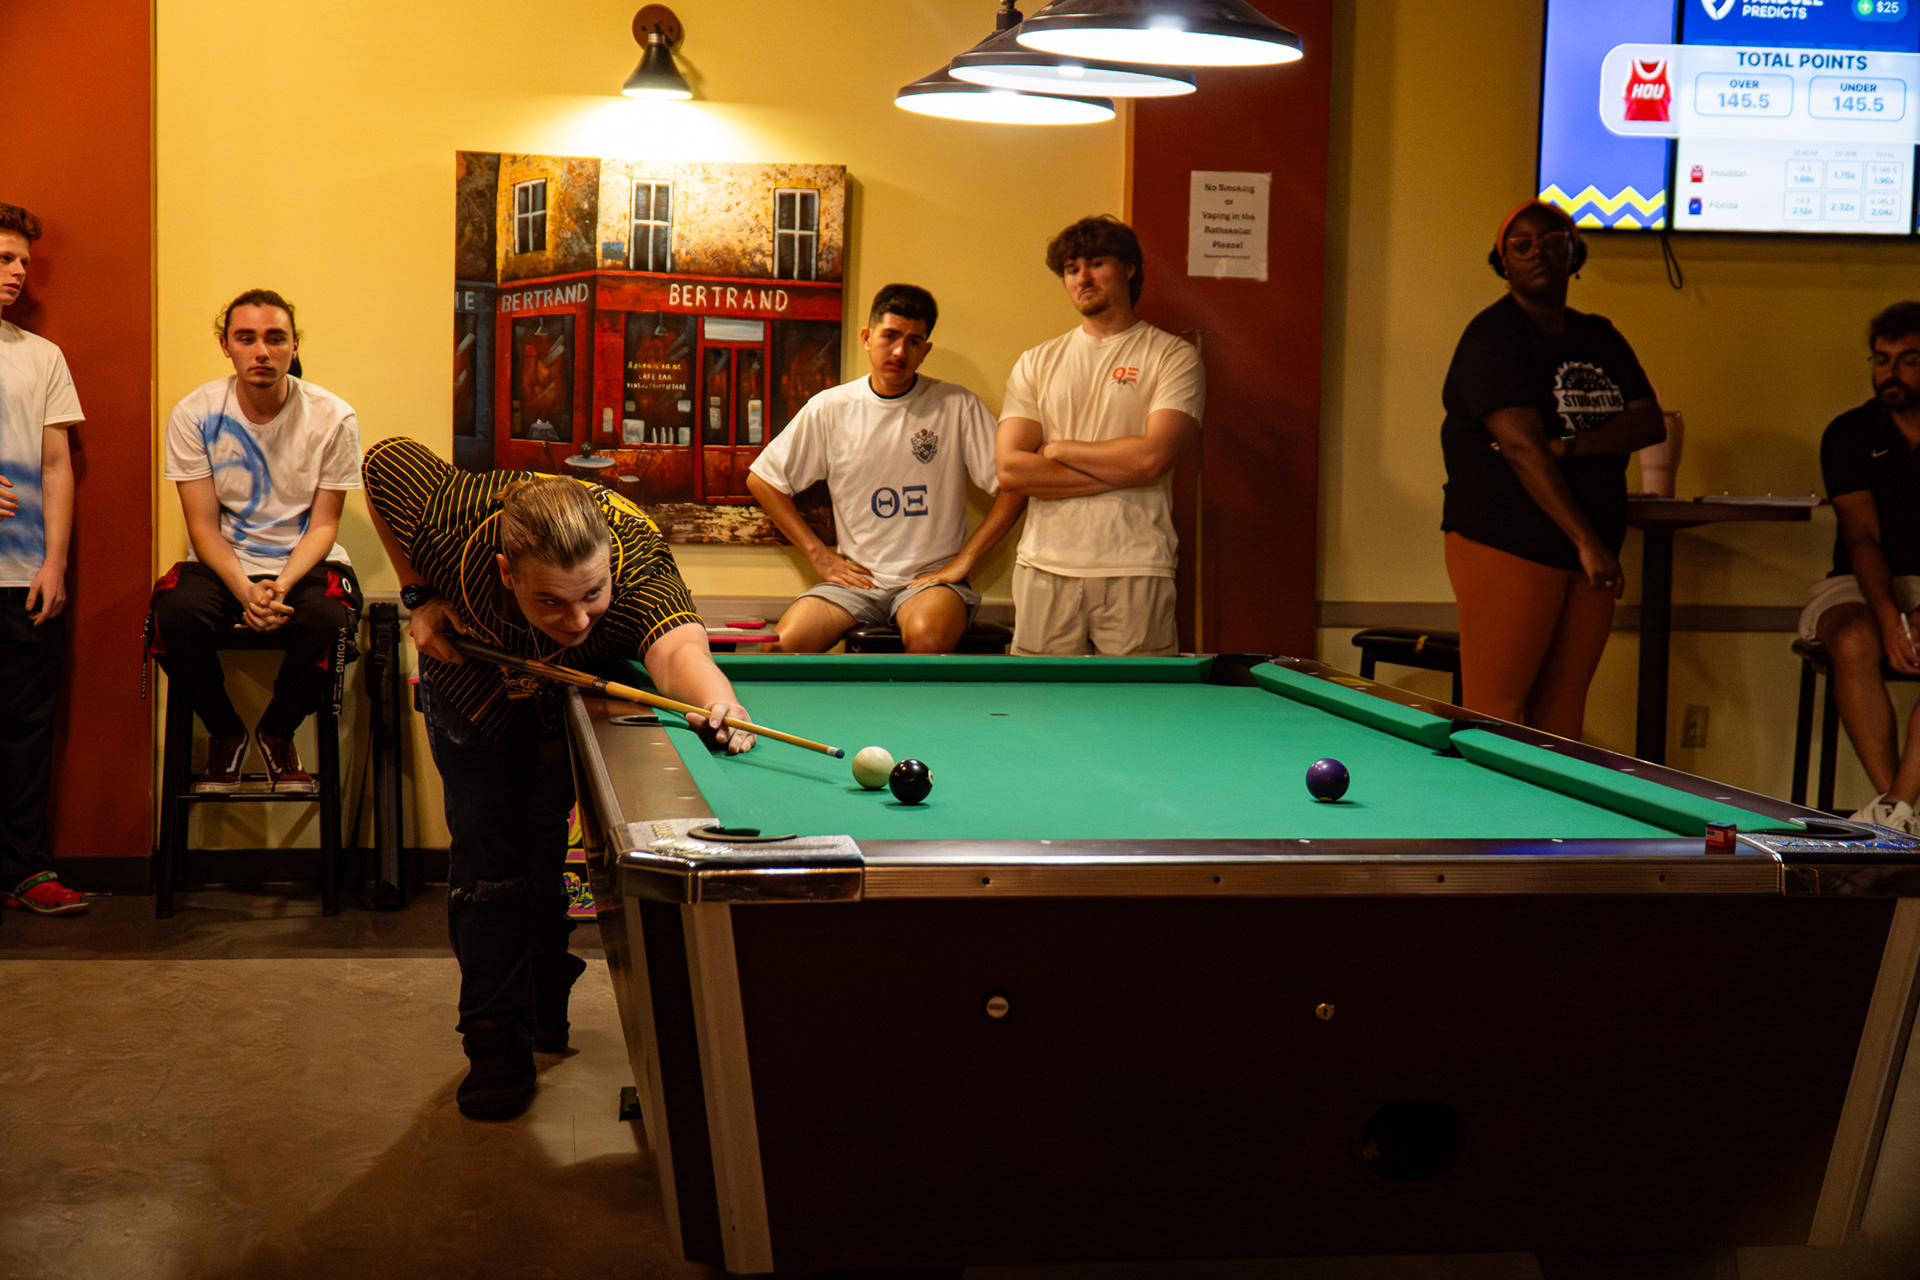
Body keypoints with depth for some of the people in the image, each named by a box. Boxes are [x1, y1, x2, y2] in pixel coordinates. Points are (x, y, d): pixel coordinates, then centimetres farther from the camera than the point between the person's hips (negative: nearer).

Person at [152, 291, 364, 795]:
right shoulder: (194, 414, -6)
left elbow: (323, 525, -4)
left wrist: (281, 586, -23)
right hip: (223, 563, 1)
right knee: (176, 614, -32)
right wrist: (245, 591, -25)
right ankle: (225, 734, -1)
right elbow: (203, 524, -7)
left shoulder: (332, 418, -8)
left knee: (324, 619, -35)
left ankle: (276, 734, -1)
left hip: (305, 563, 0)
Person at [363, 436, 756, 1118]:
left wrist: (717, 698, -88)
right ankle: (498, 1041, 7)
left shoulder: (638, 557, -47)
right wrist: (419, 595, -23)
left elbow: (676, 645, -66)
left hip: (576, 689, 0)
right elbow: (384, 460, -21)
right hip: (471, 679, 1)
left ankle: (544, 1003, 21)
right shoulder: (453, 524, -42)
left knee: (543, 839, -1)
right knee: (487, 851, -2)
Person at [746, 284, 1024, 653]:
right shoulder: (830, 409, 3)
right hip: (857, 578, 2)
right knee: (789, 640, -24)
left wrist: (963, 560, -8)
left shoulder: (958, 407, -2)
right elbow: (762, 479, 11)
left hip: (932, 575, -2)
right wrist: (819, 553, 4)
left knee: (927, 635, -36)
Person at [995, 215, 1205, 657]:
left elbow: (1152, 457, -11)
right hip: (1046, 569, 3)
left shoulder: (1174, 357, 4)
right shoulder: (1036, 364, 13)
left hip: (1136, 570, -3)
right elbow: (1010, 471, 0)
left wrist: (1058, 449, -1)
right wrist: (1115, 471, -6)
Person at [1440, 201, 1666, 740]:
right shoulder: (1493, 336, -6)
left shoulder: (1600, 338, 16)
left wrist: (1566, 445, -14)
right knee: (1495, 720, -8)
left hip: (1591, 553, 7)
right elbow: (1521, 445, -17)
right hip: (1506, 548, -6)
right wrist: (1587, 542, -21)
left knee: (1562, 719, 6)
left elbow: (1650, 423, 5)